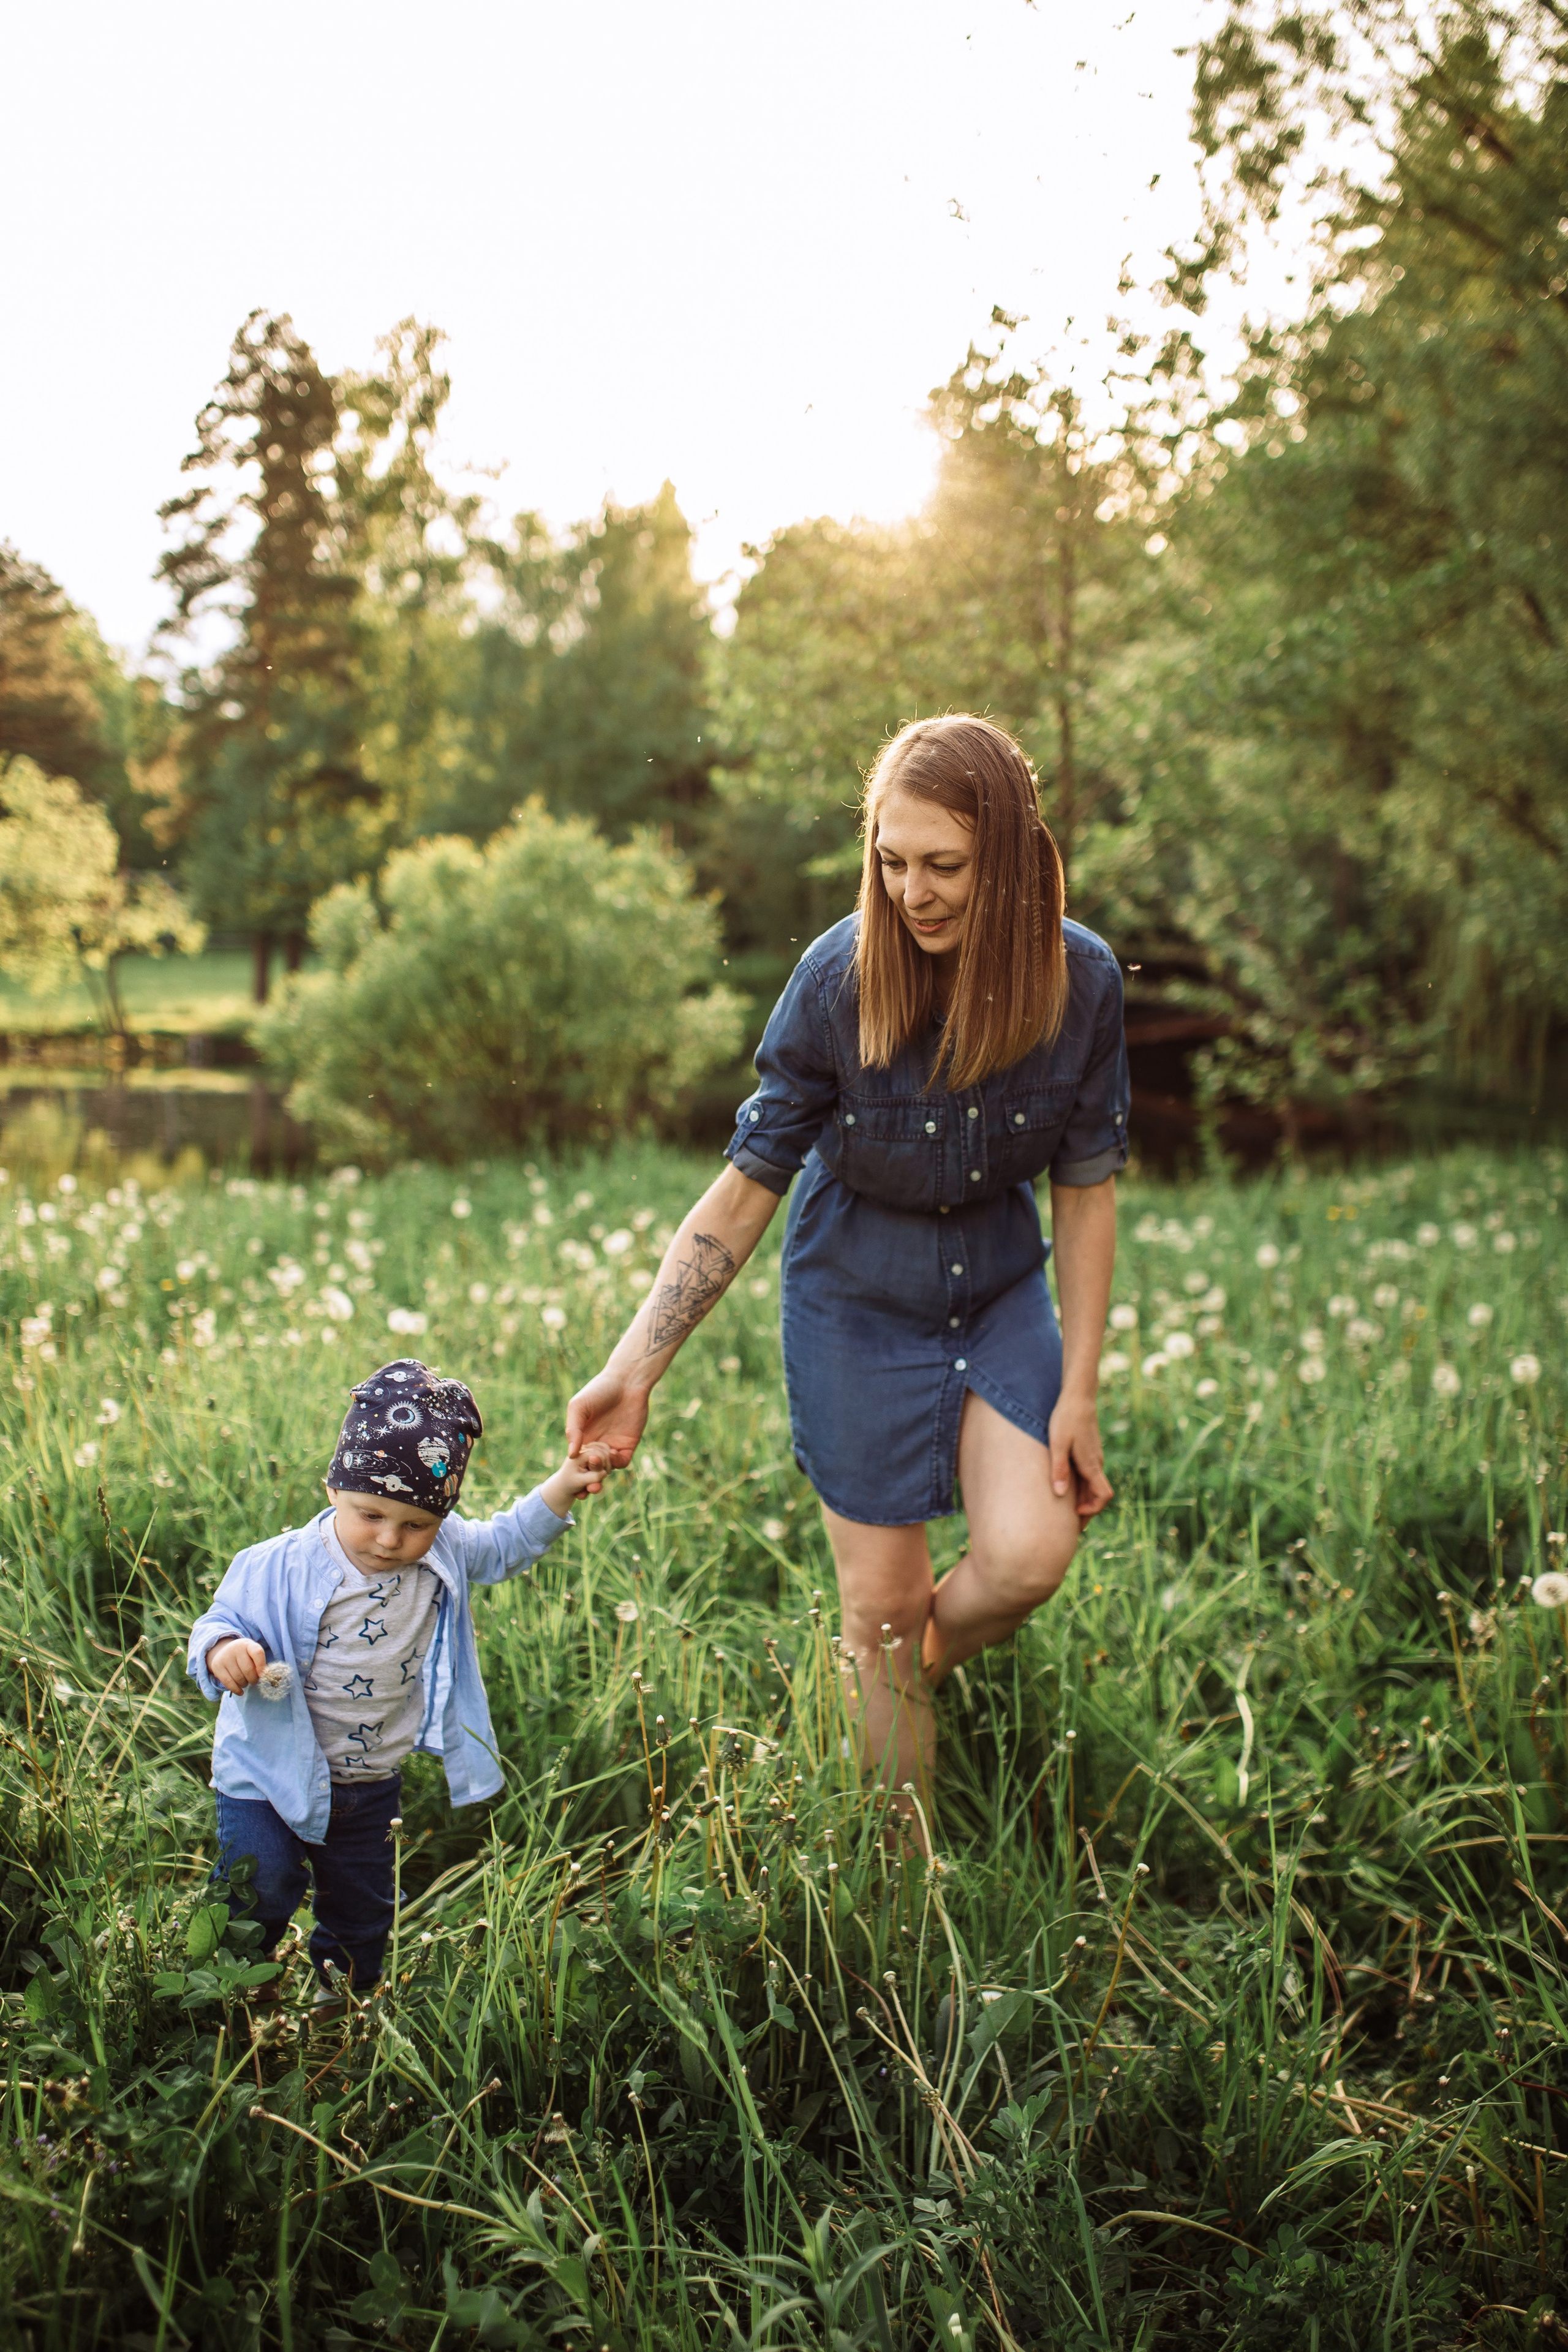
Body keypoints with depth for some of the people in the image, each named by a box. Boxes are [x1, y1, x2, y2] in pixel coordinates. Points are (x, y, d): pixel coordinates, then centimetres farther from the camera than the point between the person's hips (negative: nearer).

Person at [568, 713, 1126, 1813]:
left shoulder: (1079, 979, -17)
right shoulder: (840, 979, -22)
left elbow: (1086, 1191, -6)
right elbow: (747, 1188, -15)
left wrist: (1079, 1395, -6)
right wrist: (633, 1368, -19)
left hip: (1001, 1288, 2)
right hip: (857, 1299, -2)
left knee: (1029, 1557, -17)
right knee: (883, 1598, 3)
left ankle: (922, 1670, 18)